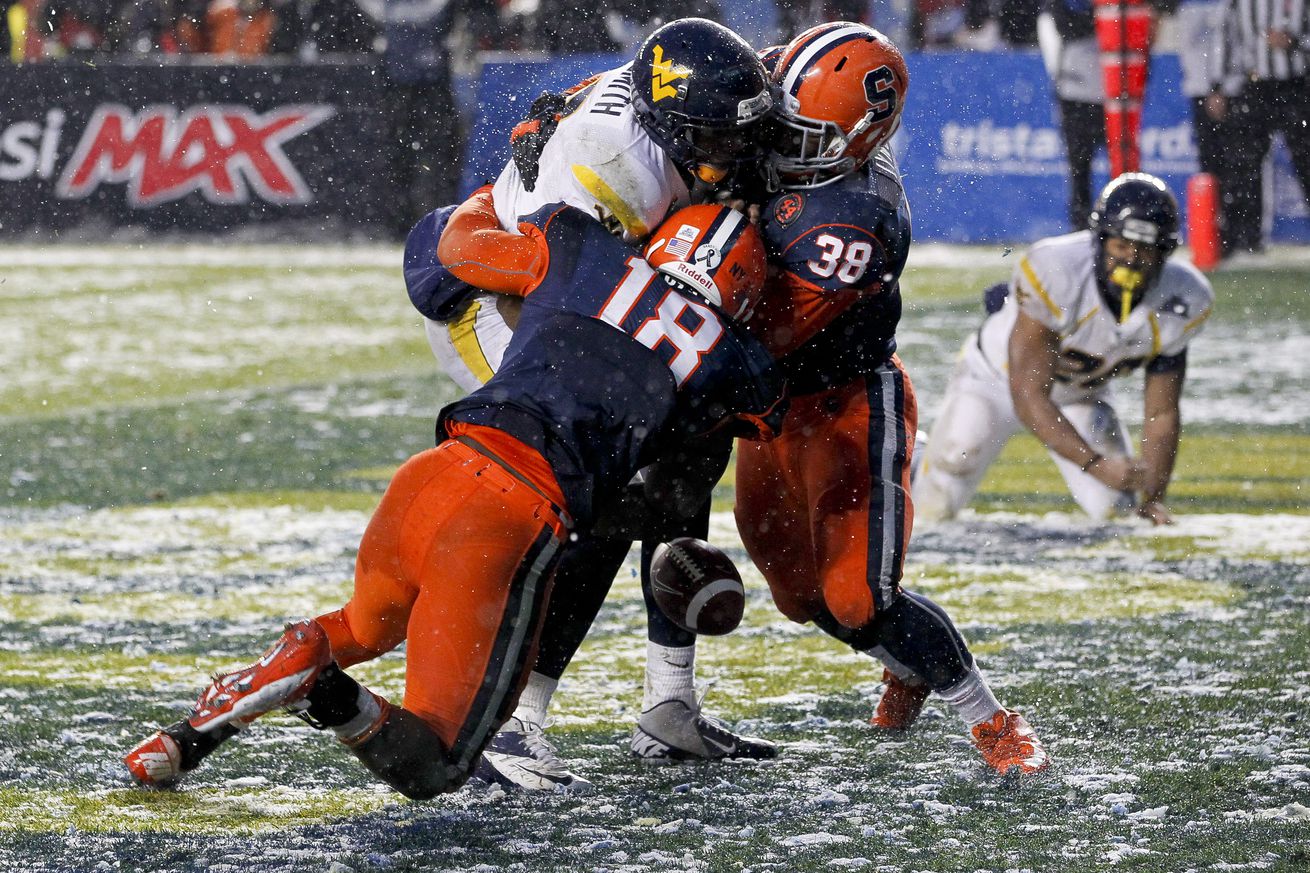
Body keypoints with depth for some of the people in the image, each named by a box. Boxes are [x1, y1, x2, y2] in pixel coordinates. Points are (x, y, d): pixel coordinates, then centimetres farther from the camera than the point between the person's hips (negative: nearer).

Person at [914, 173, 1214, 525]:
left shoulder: (1183, 303, -25)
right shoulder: (1054, 274, -39)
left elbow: (1162, 414, -12)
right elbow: (1028, 397, -37)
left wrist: (1153, 499, -24)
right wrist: (1096, 464, -47)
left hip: (1079, 394, 4)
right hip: (998, 378, -4)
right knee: (936, 508, -10)